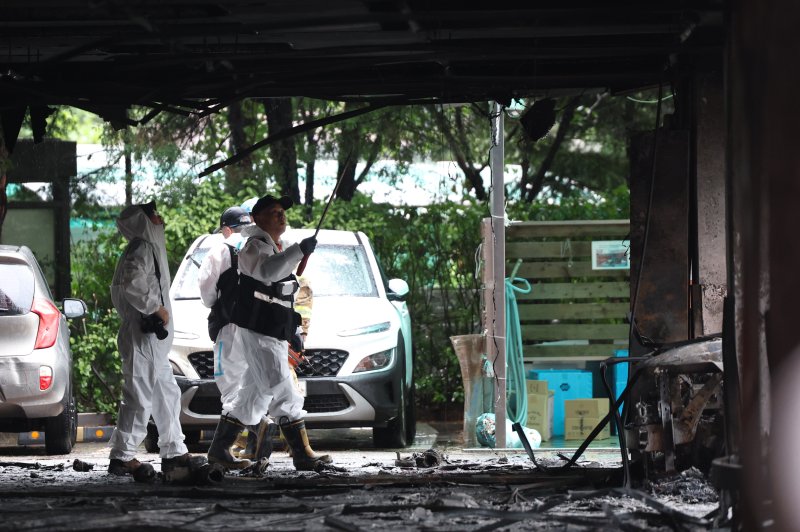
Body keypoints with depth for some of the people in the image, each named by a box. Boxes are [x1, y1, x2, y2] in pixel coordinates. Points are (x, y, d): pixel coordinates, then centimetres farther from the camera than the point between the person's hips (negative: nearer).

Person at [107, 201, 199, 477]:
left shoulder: (150, 248, 19)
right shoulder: (142, 248, -12)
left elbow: (119, 288, 24)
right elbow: (133, 286, -28)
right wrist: (156, 308, -18)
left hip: (153, 340, 11)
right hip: (142, 337, -11)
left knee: (167, 395, 14)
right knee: (139, 396, -9)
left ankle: (174, 452, 19)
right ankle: (122, 456, -8)